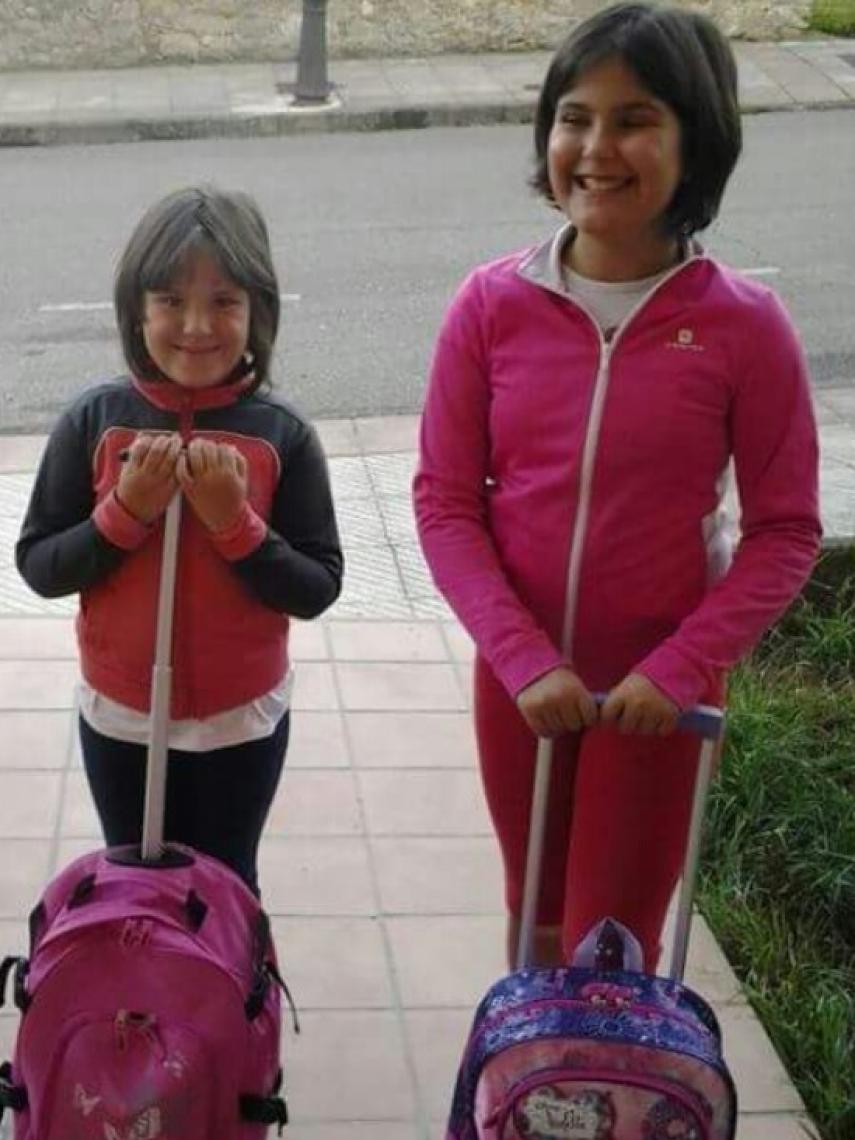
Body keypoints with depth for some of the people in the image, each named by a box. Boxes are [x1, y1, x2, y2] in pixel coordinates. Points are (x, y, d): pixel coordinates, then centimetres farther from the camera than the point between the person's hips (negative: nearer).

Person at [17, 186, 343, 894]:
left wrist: (234, 521, -25)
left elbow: (317, 589, -12)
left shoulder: (283, 436, -13)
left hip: (241, 721, -1)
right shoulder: (95, 422, -10)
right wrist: (126, 510, -22)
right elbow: (38, 567, -8)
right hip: (120, 718, 1)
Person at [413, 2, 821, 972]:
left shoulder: (742, 325, -15)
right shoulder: (493, 304, -10)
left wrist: (680, 668, -19)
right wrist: (522, 658, -16)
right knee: (536, 917, 21)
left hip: (659, 686, -2)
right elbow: (445, 499, -6)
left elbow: (785, 530, -9)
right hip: (518, 674, 2)